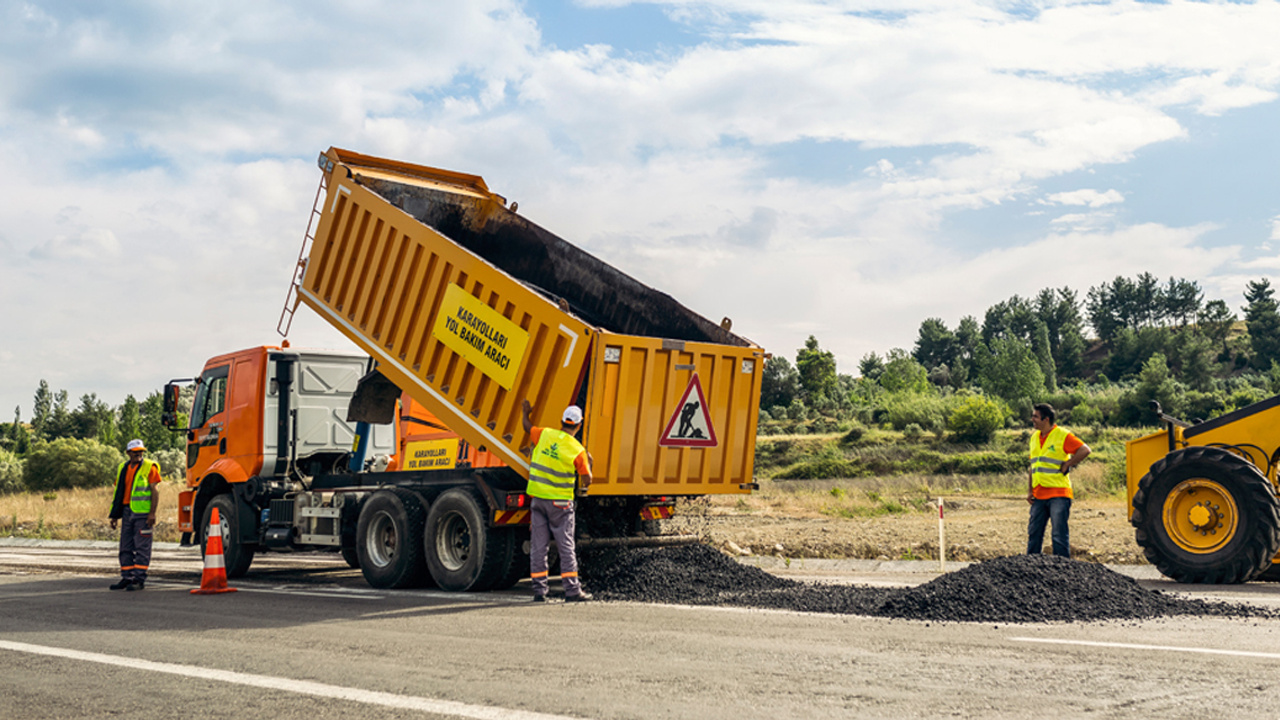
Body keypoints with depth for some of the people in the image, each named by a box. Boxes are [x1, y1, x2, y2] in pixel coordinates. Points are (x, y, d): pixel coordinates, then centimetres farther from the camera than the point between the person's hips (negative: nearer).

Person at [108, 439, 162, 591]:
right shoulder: (123, 468, 15)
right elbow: (118, 492, 19)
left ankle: (139, 579, -2)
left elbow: (155, 491, -7)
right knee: (126, 548, 9)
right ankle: (127, 578, 16)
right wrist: (115, 515, 15)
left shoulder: (149, 467, -3)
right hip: (127, 511, 6)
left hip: (143, 513, -6)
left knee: (142, 548, -4)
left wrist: (152, 513, -15)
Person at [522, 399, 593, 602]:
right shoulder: (578, 450, -10)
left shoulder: (545, 434, -1)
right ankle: (572, 590, 2)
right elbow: (587, 481, -6)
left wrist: (526, 413, 41)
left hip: (537, 497, 4)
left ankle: (539, 590, 8)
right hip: (560, 502, -4)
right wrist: (588, 463, 12)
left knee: (538, 546, 7)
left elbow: (528, 427, 20)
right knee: (566, 546, 2)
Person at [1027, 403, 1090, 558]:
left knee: (1060, 535, -4)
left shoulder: (1062, 435, -6)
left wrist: (1066, 465, -8)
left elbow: (1085, 450, -10)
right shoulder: (1034, 437, 14)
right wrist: (1029, 490, 10)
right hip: (1038, 495, 6)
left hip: (1058, 494, -6)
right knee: (1034, 533, 8)